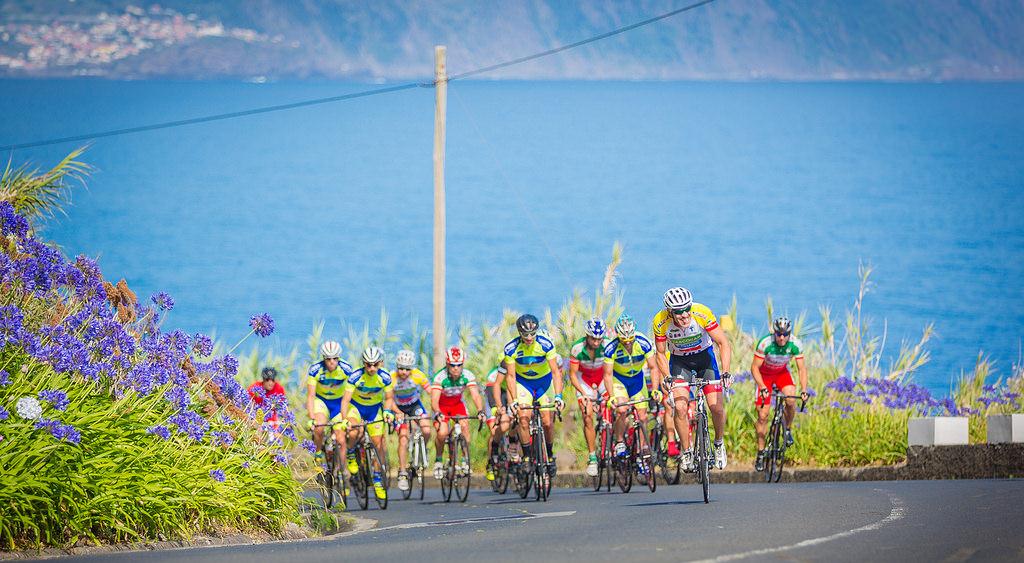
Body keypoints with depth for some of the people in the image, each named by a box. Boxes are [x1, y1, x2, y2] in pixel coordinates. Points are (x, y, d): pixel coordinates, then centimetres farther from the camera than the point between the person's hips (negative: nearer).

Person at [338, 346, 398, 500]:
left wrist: (387, 411, -27)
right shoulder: (356, 376, -27)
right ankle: (351, 455, -1)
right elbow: (345, 399, -31)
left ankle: (377, 479, 7)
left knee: (379, 443, -7)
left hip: (375, 408, 2)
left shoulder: (385, 377, -20)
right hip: (356, 406, -2)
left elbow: (389, 398, -6)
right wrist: (344, 419, -45)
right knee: (355, 432, -32)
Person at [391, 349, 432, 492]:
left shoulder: (418, 376, -25)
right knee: (403, 438, -16)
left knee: (427, 431, -20)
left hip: (415, 404, 1)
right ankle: (402, 474, -9)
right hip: (399, 408, -1)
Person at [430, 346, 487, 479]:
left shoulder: (468, 376, -23)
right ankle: (438, 460, 4)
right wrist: (437, 413, -57)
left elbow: (476, 395, -31)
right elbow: (434, 400, -37)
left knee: (464, 426, -23)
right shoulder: (439, 377, -30)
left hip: (457, 403, 2)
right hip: (442, 406, -2)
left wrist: (480, 411, -50)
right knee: (442, 433, -22)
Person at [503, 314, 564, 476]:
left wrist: (558, 396, -35)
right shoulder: (511, 348, -23)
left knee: (547, 422, -5)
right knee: (524, 417, -21)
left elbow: (555, 372, -24)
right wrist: (514, 400, -29)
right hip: (523, 382, 0)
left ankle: (549, 454, 19)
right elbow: (510, 376, -19)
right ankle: (527, 456, -8)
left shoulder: (545, 344, -25)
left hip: (544, 382, 0)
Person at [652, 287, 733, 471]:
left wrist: (725, 372, -33)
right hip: (679, 360, 1)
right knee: (680, 407, -17)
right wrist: (667, 378, -24)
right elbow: (661, 353, -8)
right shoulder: (661, 322, -25)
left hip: (704, 356, 0)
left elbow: (723, 344, -21)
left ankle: (719, 443, 17)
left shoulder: (702, 314, -30)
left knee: (716, 406, -11)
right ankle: (687, 452, 1)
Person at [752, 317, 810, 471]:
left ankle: (788, 428, 5)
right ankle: (760, 453, 5)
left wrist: (804, 390, -30)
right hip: (764, 374, -2)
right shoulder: (765, 343, -32)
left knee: (791, 400, -26)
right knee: (763, 415, -8)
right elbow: (754, 367, -26)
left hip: (782, 373, 2)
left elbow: (802, 368, -17)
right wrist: (762, 388, -38)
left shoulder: (795, 344, -24)